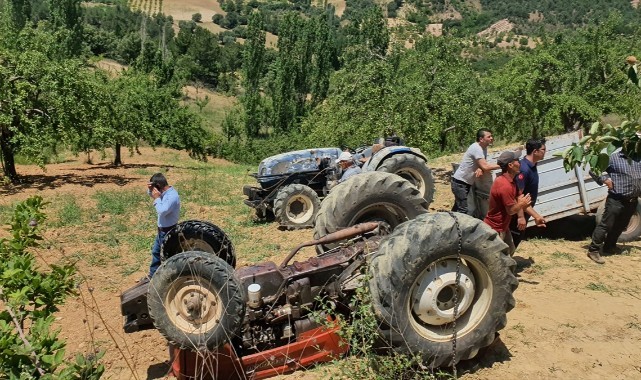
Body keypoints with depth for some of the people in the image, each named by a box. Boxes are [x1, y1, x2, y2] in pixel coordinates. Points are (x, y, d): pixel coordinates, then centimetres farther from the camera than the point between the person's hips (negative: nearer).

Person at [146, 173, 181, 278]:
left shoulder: (172, 196, -28)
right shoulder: (165, 191, 1)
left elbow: (162, 211, -33)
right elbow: (151, 194, 17)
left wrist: (157, 198, -23)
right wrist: (150, 189, -5)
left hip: (168, 231, -10)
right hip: (162, 229, 10)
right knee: (155, 251, 24)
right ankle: (153, 275, 40)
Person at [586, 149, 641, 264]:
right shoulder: (613, 157, -8)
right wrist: (604, 179, -15)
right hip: (616, 200, -6)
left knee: (620, 226, 18)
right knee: (606, 225, -4)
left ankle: (609, 246, 35)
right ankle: (593, 250, 1)